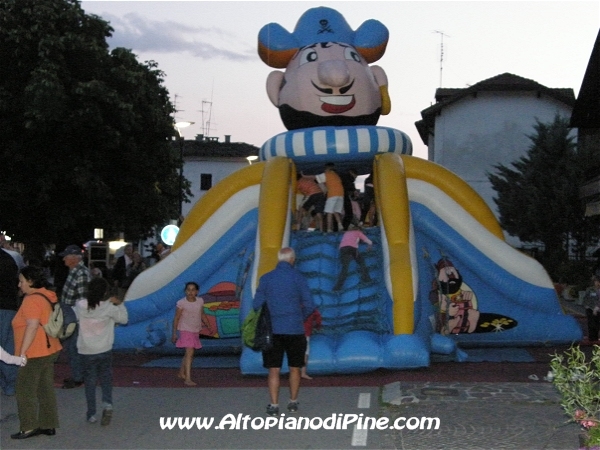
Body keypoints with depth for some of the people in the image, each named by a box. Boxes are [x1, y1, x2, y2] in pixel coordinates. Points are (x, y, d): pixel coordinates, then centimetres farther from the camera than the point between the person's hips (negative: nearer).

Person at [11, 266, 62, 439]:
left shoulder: (32, 300, -18)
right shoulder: (47, 296, 10)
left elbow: (32, 327, -26)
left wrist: (22, 352, -23)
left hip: (35, 354, -9)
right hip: (49, 351, 9)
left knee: (25, 391, 2)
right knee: (46, 390, 14)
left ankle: (29, 427, 7)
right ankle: (49, 425, 20)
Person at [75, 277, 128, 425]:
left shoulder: (80, 306, -9)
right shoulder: (108, 307, -13)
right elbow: (123, 319, -1)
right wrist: (119, 304, 10)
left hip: (86, 351, 1)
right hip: (105, 350, -1)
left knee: (89, 381, 10)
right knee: (106, 378, 14)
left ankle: (91, 414, 12)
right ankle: (107, 403, -9)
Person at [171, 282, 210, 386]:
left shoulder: (200, 301, 0)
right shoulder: (181, 303, -13)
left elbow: (202, 315, 12)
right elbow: (176, 318, -7)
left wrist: (208, 326, 4)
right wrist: (174, 333, -8)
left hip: (196, 331, 6)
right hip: (185, 330, -6)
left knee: (189, 353, 17)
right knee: (189, 352, -18)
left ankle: (181, 373, 37)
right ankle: (187, 379, -21)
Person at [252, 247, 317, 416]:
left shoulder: (266, 278, 1)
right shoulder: (298, 277, -4)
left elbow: (257, 305, 0)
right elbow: (309, 305, -6)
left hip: (272, 330, 1)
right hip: (295, 330, 0)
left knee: (274, 370, 4)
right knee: (294, 368, 15)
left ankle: (274, 405, -1)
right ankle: (293, 402, 21)